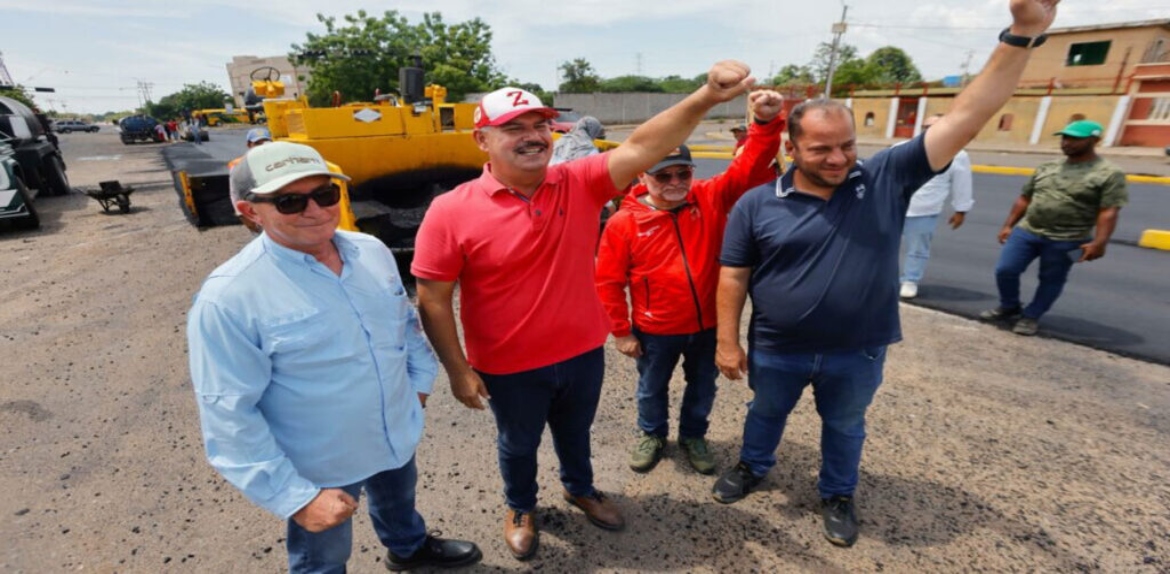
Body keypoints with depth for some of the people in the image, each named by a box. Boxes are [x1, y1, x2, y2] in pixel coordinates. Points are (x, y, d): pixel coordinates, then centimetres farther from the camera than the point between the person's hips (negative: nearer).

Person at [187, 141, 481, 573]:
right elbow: (229, 416, -22)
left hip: (397, 434, 5)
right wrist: (296, 497, -20)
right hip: (321, 468, -5)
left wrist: (420, 379, 8)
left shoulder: (372, 250, -8)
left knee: (398, 501, 34)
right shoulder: (228, 299, -26)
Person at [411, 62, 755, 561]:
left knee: (575, 432, 29)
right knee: (518, 444, 24)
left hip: (582, 353, 3)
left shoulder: (581, 183, -11)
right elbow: (432, 301, -14)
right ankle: (520, 508, 55)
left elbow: (641, 147, -24)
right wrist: (458, 370, -11)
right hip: (510, 368, -2)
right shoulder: (451, 212, -18)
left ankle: (580, 489, 59)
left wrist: (706, 97, -38)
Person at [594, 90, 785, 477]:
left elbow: (749, 168, -17)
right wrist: (621, 331, -8)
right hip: (655, 330, -2)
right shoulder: (625, 223, -15)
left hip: (708, 323, 2)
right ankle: (652, 435, 50)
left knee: (703, 386, 23)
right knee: (652, 389, 21)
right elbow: (609, 282, -10)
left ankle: (693, 436, 50)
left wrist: (766, 123, -35)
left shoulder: (711, 199, -9)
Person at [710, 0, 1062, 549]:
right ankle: (751, 468, 52)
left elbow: (964, 118, -13)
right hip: (777, 350, -1)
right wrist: (727, 342, -9)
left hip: (858, 353, 2)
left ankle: (837, 495, 50)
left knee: (844, 426, 24)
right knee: (766, 412, 24)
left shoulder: (887, 179, -10)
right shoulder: (756, 204, -14)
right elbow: (733, 277, -10)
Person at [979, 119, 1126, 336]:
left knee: (1051, 281, 6)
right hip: (1026, 232, 4)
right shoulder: (1046, 168, 9)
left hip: (1066, 240, -4)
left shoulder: (1109, 174, -6)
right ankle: (1009, 308, 21)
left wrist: (1099, 242, -18)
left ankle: (1031, 317, 21)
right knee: (1005, 270, 0)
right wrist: (1008, 225, 8)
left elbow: (1109, 212, -11)